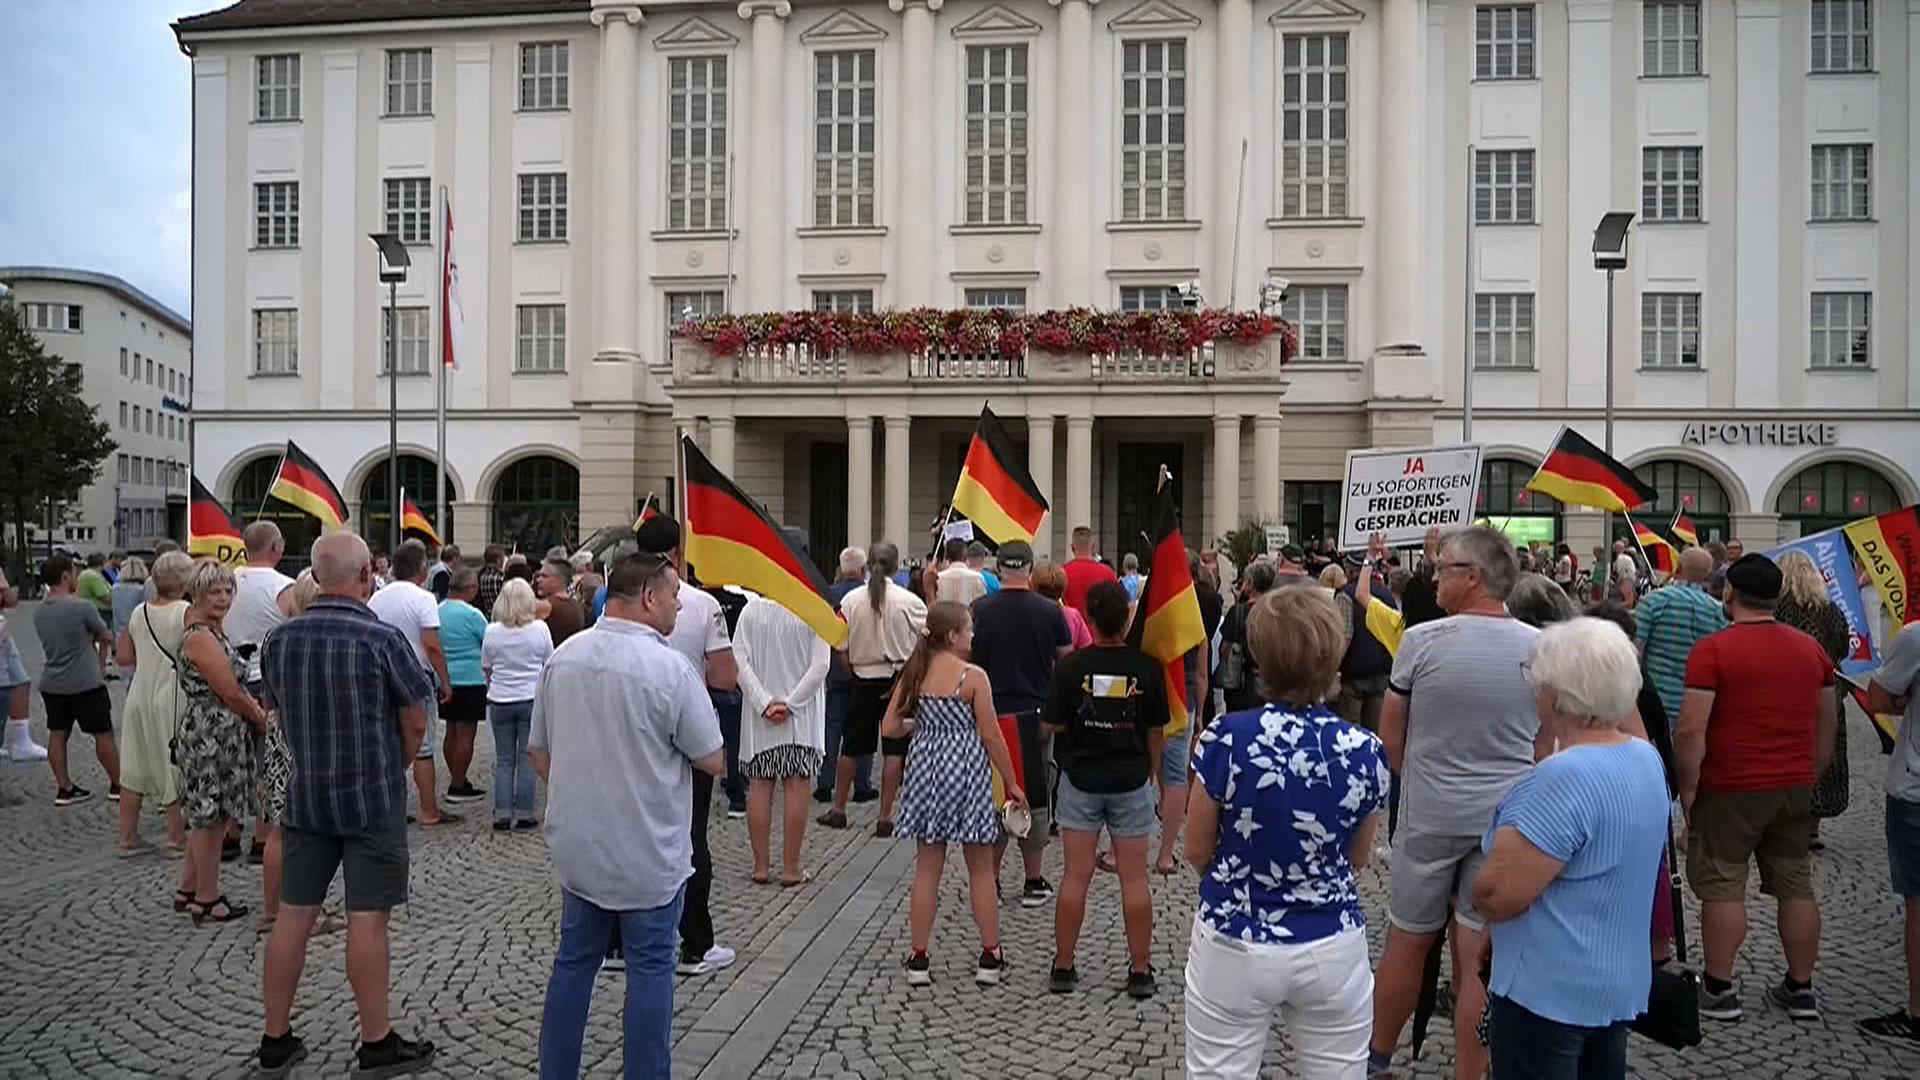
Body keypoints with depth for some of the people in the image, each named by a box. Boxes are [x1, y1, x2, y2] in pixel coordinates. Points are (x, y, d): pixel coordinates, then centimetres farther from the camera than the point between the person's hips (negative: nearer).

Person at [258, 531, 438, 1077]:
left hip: (305, 795, 5)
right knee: (367, 920, 1)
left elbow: (280, 713, 12)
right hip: (374, 798, -5)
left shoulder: (279, 640, -1)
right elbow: (416, 724, -9)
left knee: (293, 915, 12)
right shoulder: (383, 639, -17)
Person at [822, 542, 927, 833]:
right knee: (894, 750, 4)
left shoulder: (851, 600, -5)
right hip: (899, 679, -2)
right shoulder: (909, 601, -11)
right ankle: (885, 817, 4)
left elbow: (841, 647, -2)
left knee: (851, 747, 15)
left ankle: (838, 810, 26)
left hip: (863, 680, 2)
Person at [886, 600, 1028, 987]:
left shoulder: (913, 673, 1)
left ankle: (919, 959, 14)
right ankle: (990, 957, 17)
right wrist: (1012, 784, 0)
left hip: (925, 770, 4)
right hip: (966, 771, -4)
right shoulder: (973, 676, -12)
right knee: (981, 869, 10)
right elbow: (991, 737, -10)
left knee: (927, 869, 11)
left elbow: (890, 728, 0)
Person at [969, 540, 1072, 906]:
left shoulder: (981, 610, -6)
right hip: (1036, 716, 0)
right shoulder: (1050, 611, -5)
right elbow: (1067, 662, 6)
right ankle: (1034, 882, 14)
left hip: (991, 714, 0)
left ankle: (990, 879, 15)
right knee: (1034, 797, 8)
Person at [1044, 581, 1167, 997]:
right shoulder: (1147, 668, -8)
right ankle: (1140, 971, 14)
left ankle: (1063, 967, 15)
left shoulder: (1071, 667, -12)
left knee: (1075, 876, 6)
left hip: (1080, 780, 0)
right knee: (1134, 877, 7)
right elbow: (1157, 731, 0)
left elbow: (1050, 726, -6)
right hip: (1131, 782, 0)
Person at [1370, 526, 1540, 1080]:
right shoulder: (1540, 648, -4)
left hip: (1429, 815, -1)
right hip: (1506, 818, 2)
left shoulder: (1421, 641, -11)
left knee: (1406, 944, 14)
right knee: (1480, 959, 6)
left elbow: (1389, 739, -1)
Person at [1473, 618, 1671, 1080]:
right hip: (1619, 981, 9)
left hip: (1549, 988, -9)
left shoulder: (1566, 776, -28)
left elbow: (1496, 896, -26)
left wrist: (1474, 889, -5)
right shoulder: (1647, 758, 2)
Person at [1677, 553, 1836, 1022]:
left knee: (1723, 888, 2)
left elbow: (1691, 730, -18)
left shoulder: (1713, 650, -14)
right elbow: (1827, 724, 15)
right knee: (1797, 886, 13)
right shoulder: (1811, 649, 7)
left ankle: (1718, 990, 7)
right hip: (1795, 789, 6)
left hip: (1731, 789, -6)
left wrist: (1688, 788, -7)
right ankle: (1800, 989, 22)